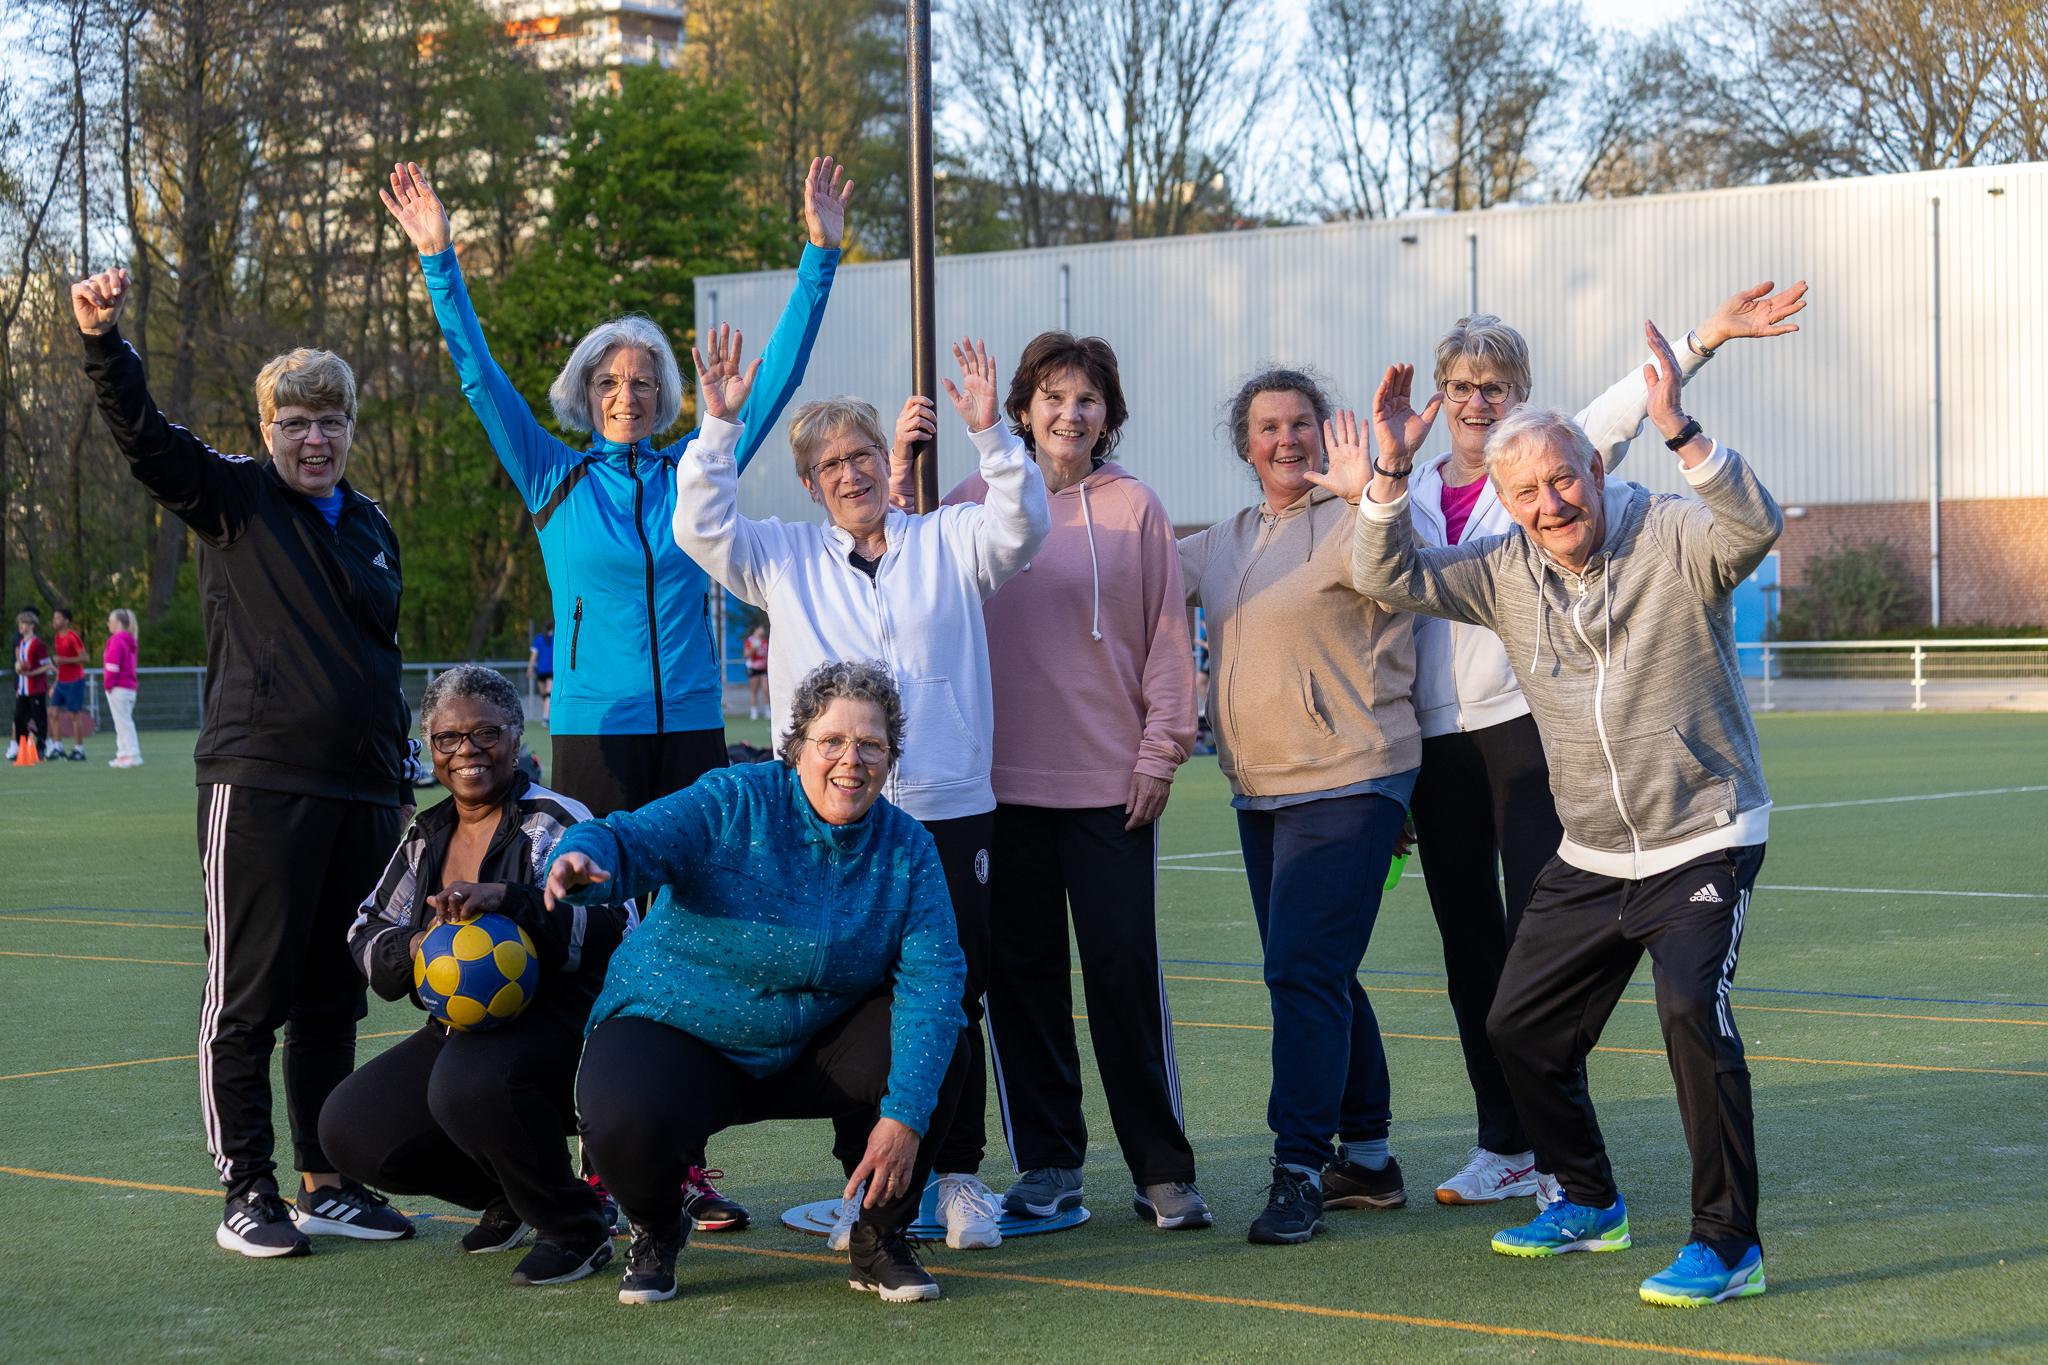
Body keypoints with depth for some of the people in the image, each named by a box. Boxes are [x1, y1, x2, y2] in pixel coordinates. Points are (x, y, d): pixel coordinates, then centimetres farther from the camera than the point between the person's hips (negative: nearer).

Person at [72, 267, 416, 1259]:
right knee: (248, 996, -2)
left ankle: (326, 1185, 19)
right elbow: (144, 438, -15)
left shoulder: (371, 526, 17)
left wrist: (400, 766, 22)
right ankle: (247, 1193, 4)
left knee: (333, 999, 11)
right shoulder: (233, 501, 1)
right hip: (258, 785, -6)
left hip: (364, 793, 6)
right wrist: (103, 341, -31)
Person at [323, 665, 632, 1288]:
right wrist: (414, 950, -7)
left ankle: (577, 1230, -15)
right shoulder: (427, 838, 16)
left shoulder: (553, 822, -6)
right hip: (459, 1025, 8)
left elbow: (614, 926, -20)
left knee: (471, 1083, -39)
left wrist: (509, 900, -32)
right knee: (350, 1130, -7)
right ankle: (509, 1199, 14)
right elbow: (366, 934, 17)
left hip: (559, 1018, -8)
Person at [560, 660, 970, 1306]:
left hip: (812, 1052, 3)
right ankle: (656, 1229, 5)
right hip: (675, 1033, -3)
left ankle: (878, 1240, 1)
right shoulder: (733, 803, -15)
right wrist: (582, 860, -56)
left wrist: (905, 1115, -30)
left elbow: (932, 978, -17)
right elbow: (635, 839, -29)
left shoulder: (908, 849, -6)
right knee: (625, 1125, -34)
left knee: (942, 1048, -21)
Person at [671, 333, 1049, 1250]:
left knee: (952, 1007, 0)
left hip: (950, 813, 0)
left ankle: (959, 1176, 9)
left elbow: (1020, 528, -5)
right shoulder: (786, 559, 13)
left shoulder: (947, 542, 10)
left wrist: (990, 434, -19)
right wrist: (720, 428, -7)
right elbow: (702, 530, 2)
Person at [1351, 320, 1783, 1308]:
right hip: (1590, 857, 7)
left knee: (1692, 1009, -26)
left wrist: (1679, 432, -46)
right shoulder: (1506, 571, 1)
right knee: (1517, 1029, 13)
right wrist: (1389, 472, -15)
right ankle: (1589, 1205, 35)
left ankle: (1728, 1245, -16)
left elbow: (1755, 527, -33)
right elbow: (1392, 579, 0)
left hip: (1704, 844, -6)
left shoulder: (1672, 540, -14)